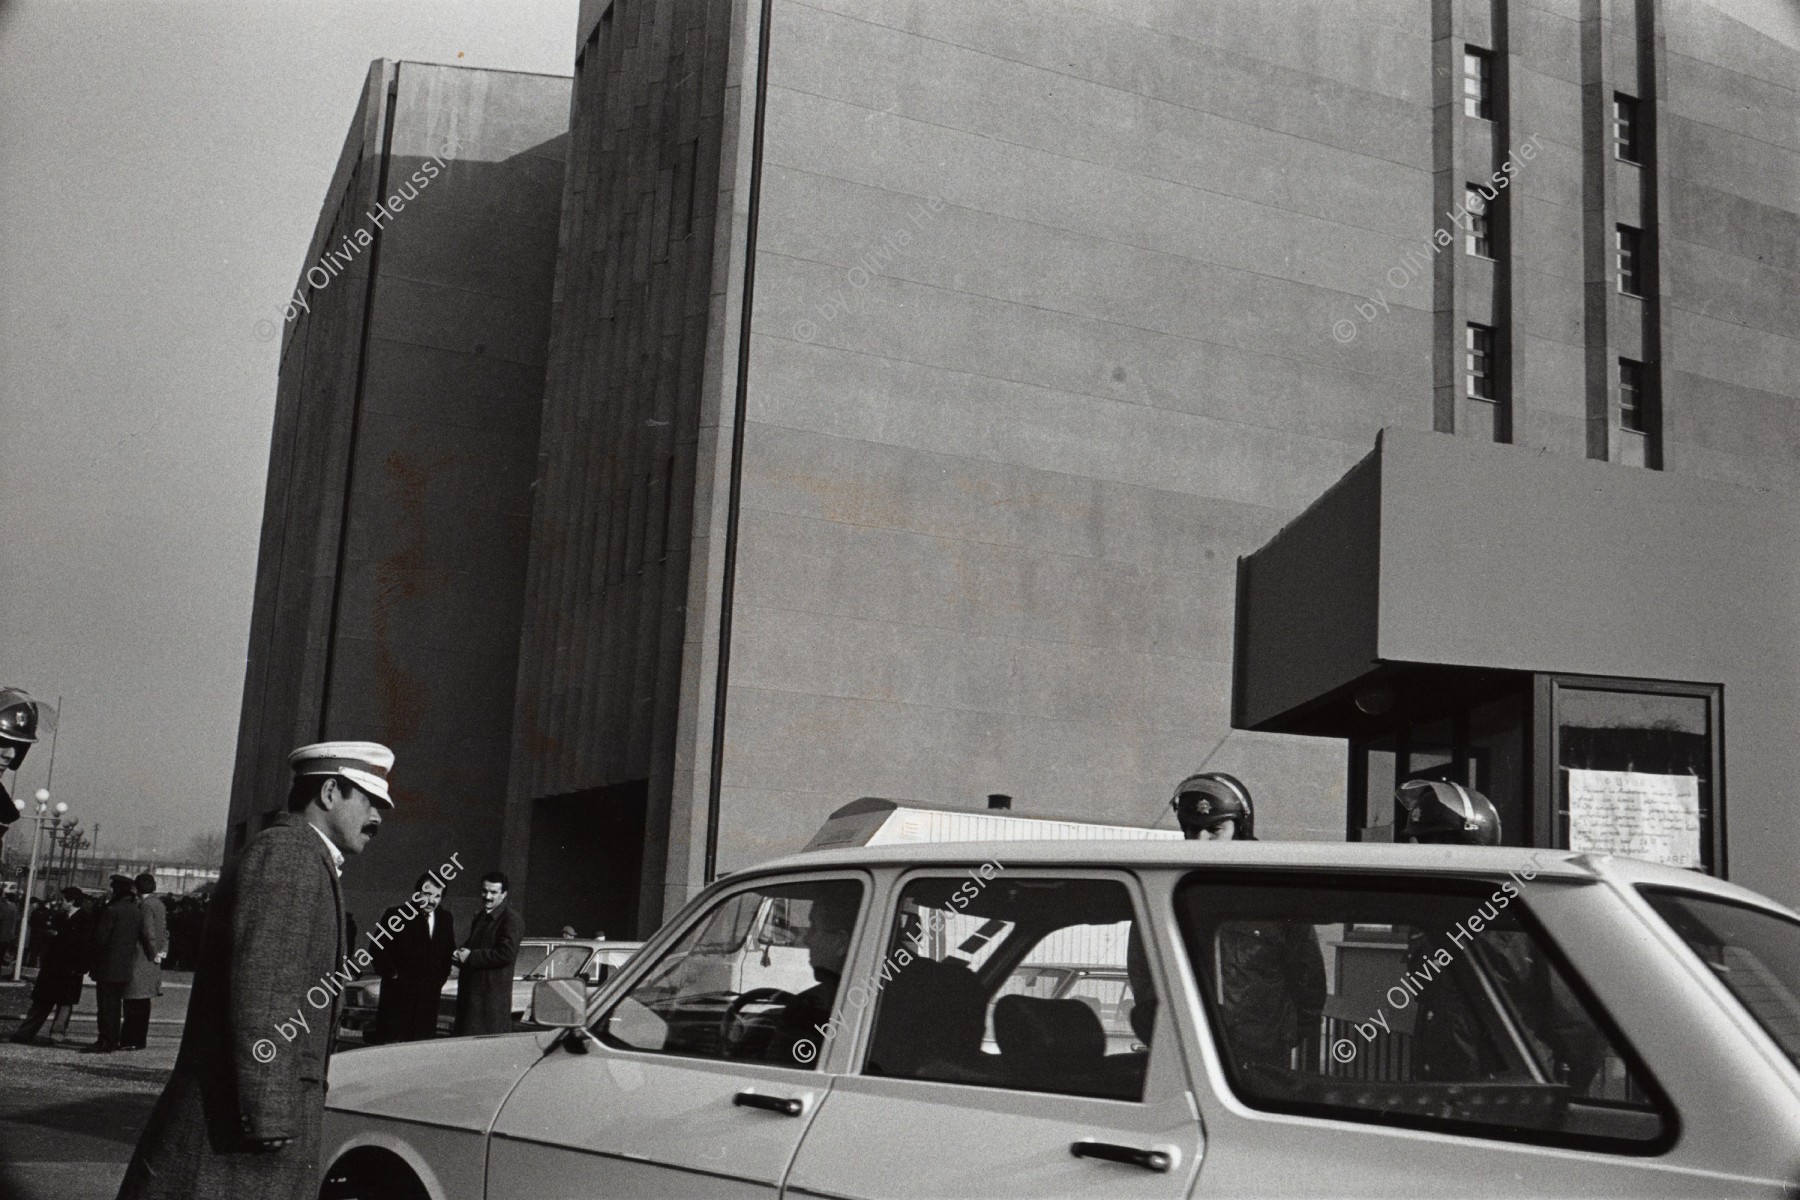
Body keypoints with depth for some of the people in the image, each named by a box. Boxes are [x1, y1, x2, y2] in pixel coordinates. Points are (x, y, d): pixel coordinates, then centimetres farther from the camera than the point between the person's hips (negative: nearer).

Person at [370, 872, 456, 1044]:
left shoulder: (446, 920, 11)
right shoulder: (395, 915, -2)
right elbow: (377, 949, -3)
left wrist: (440, 979, 8)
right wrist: (392, 974, -8)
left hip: (429, 997, 4)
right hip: (397, 995, -4)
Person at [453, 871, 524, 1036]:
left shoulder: (512, 919, -11)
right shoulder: (481, 916, 17)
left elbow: (507, 954, -20)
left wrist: (471, 957, -16)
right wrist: (461, 955, 1)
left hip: (494, 993, -9)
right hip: (470, 989, 9)